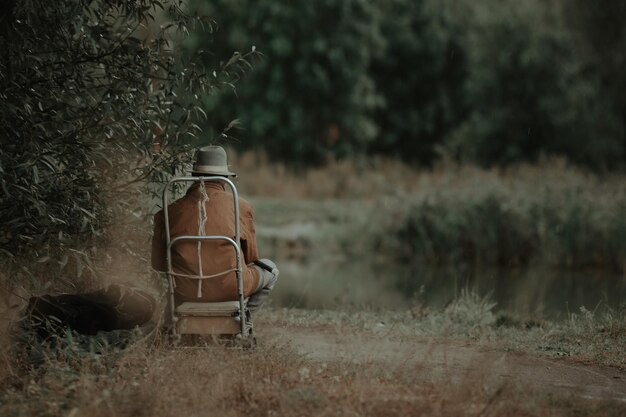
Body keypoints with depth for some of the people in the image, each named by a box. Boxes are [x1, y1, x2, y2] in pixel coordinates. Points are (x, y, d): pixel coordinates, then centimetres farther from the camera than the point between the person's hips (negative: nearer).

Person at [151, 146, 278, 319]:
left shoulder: (170, 211, -2)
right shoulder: (241, 207, -6)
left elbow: (158, 263, 6)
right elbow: (251, 257, 5)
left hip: (186, 293, 3)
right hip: (229, 289, -3)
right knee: (269, 269, 29)